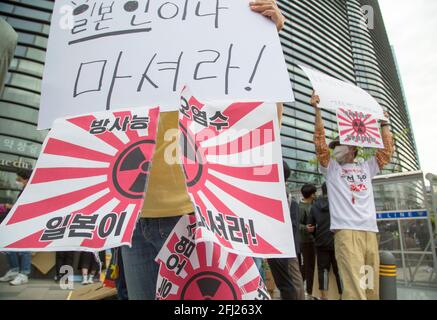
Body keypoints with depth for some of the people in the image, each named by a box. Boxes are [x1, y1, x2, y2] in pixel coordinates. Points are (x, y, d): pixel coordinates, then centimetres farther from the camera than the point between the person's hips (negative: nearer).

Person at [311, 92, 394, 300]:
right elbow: (320, 142, 3)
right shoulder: (331, 168, 13)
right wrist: (317, 110, -1)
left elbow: (387, 151, 24)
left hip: (370, 230, 4)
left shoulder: (366, 168, 23)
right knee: (355, 288, -13)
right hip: (346, 230, -4)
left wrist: (384, 123, 32)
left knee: (372, 287, 4)